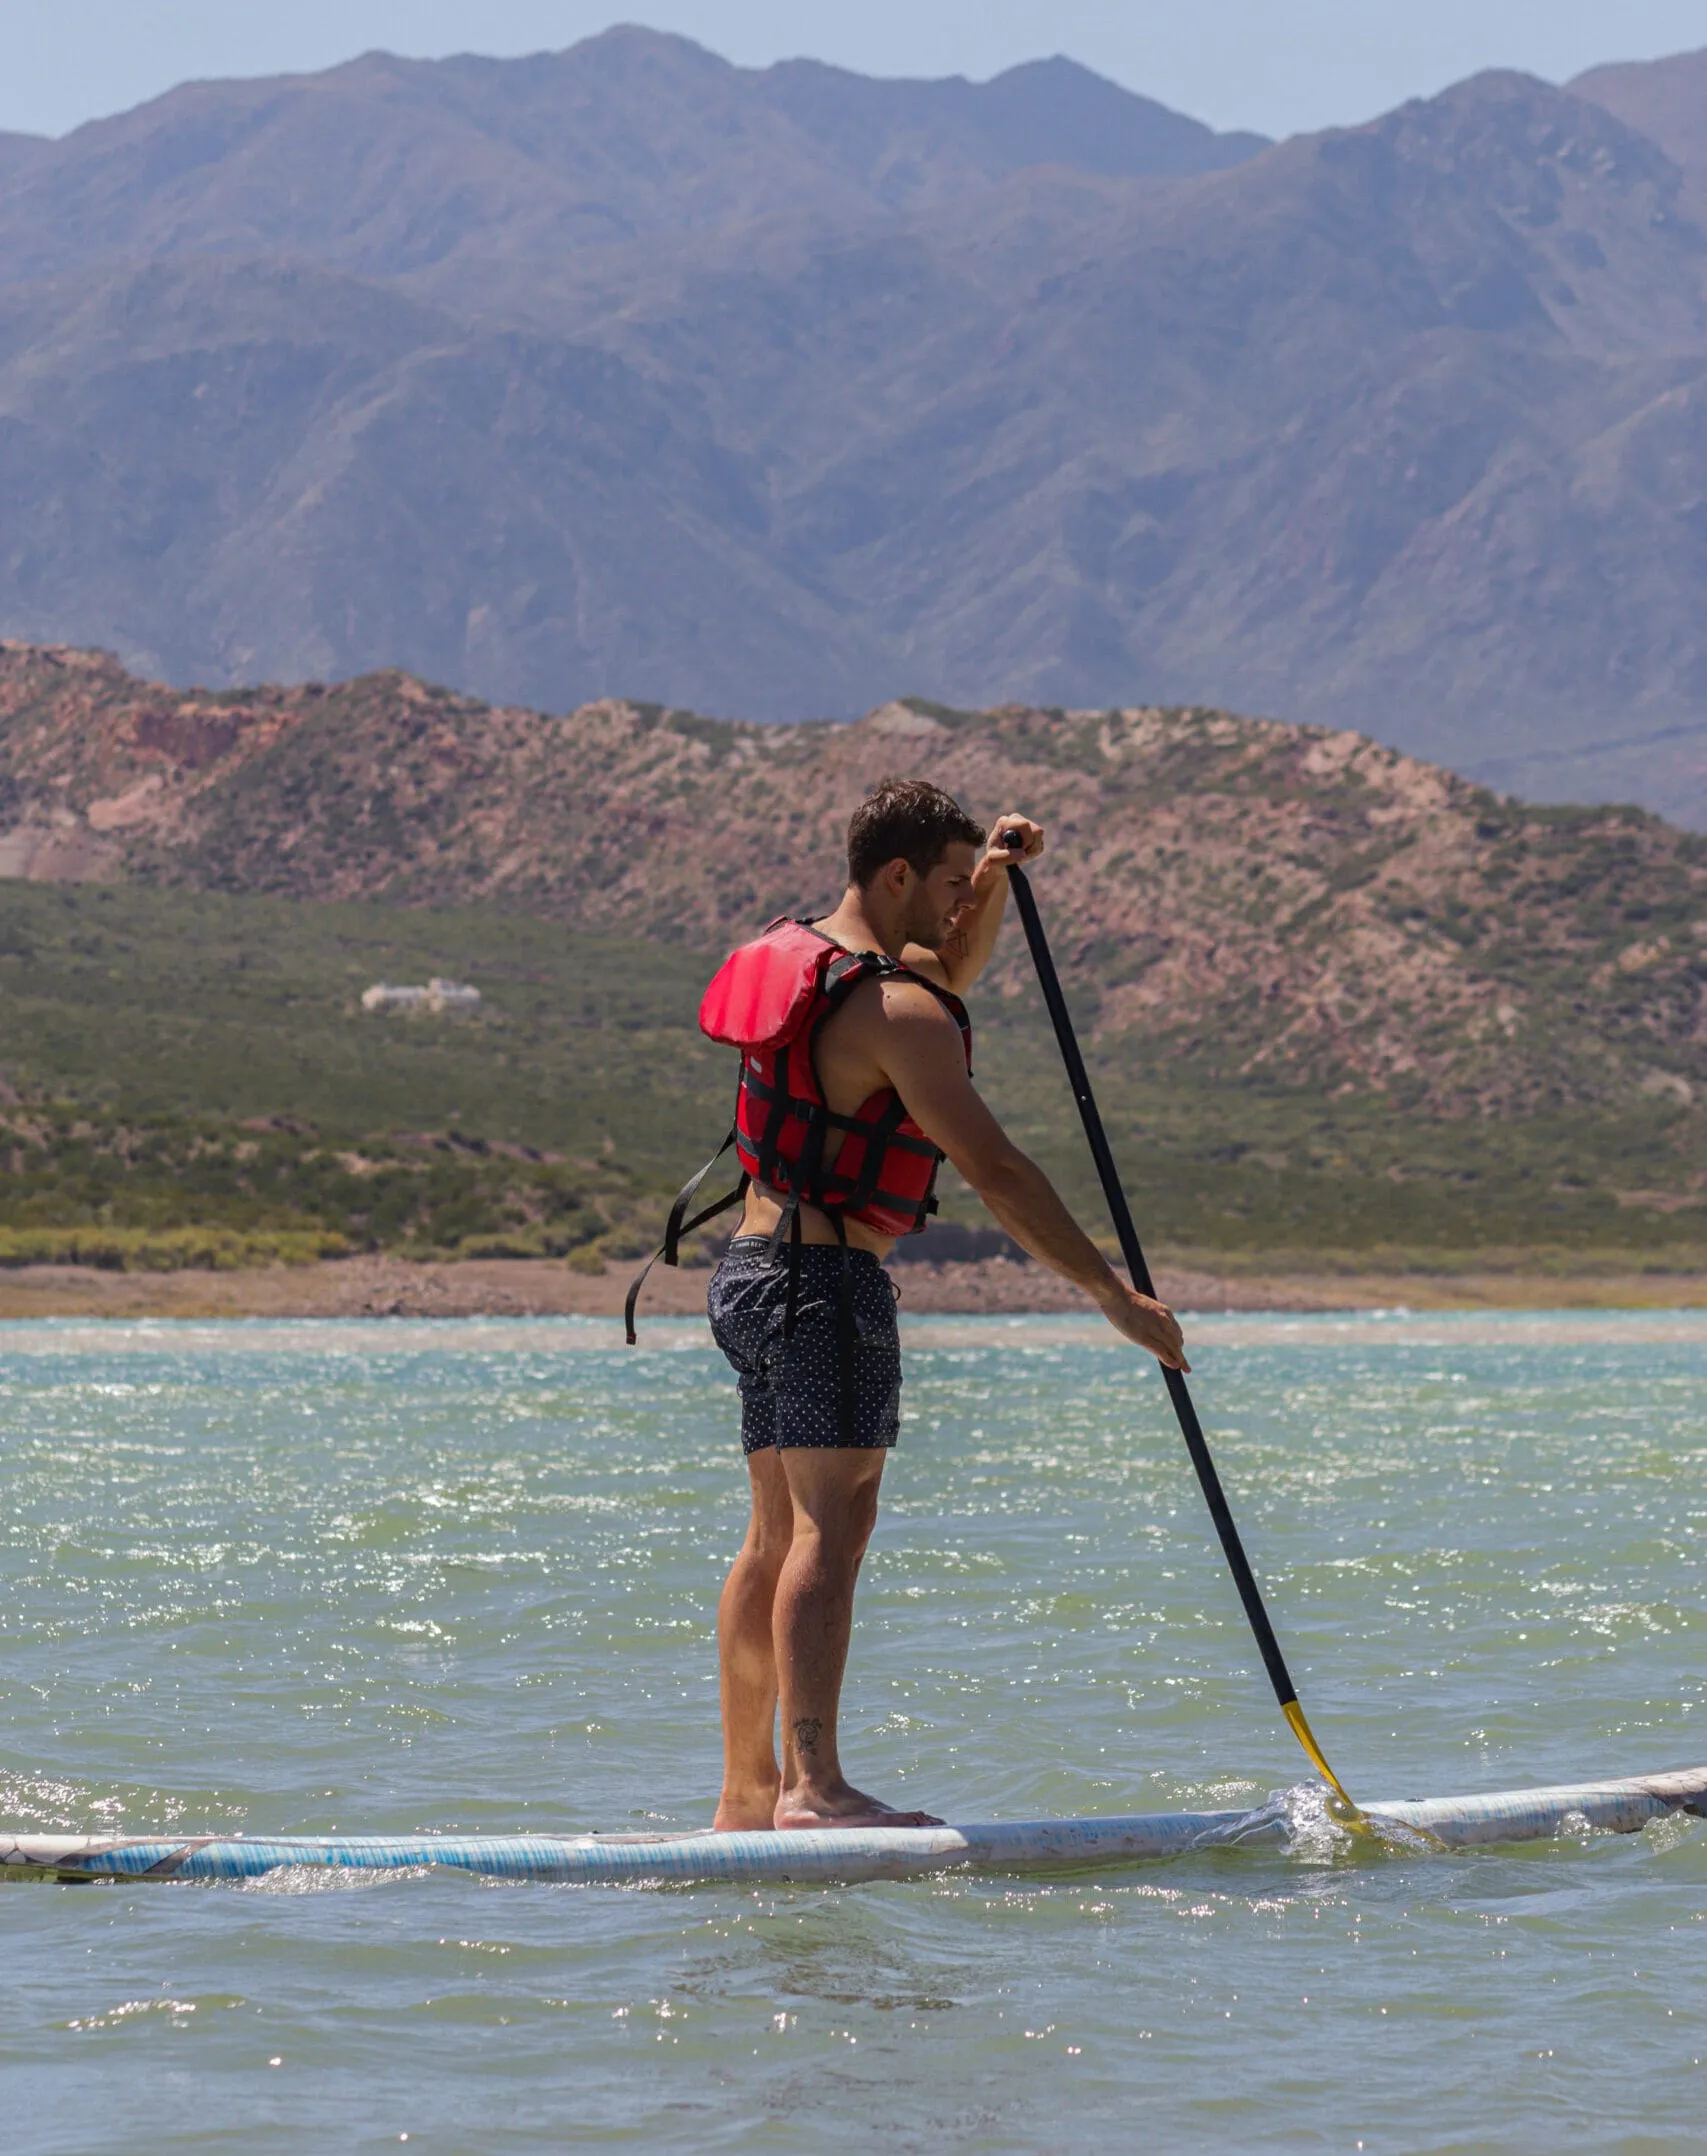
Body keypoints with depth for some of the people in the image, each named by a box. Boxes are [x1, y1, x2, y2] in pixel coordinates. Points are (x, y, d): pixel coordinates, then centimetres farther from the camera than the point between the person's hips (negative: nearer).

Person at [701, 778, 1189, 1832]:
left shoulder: (797, 949, 15)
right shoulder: (896, 1012, -15)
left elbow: (953, 969, 34)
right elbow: (997, 1171, -20)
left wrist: (994, 878, 16)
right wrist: (1117, 1296, -18)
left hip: (756, 1270, 10)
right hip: (831, 1280, -10)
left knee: (779, 1534, 10)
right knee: (833, 1522, -15)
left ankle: (747, 1793, 11)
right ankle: (815, 1787, -25)